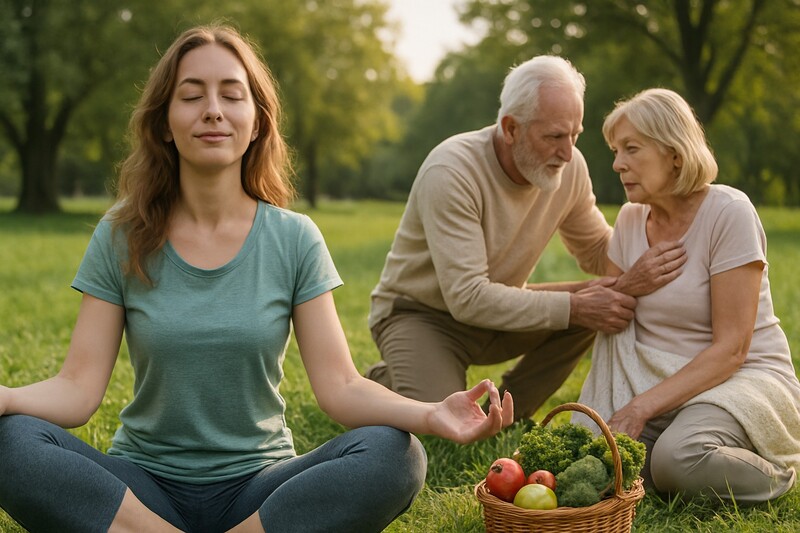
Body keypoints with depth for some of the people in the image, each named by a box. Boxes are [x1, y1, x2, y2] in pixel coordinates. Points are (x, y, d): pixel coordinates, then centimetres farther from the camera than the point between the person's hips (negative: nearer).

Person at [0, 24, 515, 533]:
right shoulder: (121, 238, 0)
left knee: (395, 456, -29)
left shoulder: (295, 239, -1)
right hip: (143, 486, -1)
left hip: (258, 484, 1)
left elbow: (339, 386, -7)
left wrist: (429, 415, -27)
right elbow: (79, 387, -6)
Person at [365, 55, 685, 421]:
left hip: (498, 309, 6)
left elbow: (597, 249, 4)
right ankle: (387, 383, 7)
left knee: (604, 306, -15)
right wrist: (575, 308, -32)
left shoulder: (569, 166, -11)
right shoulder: (451, 172, -29)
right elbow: (468, 298, -32)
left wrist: (634, 274, -21)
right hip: (421, 315, -6)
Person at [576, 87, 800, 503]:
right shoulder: (631, 218, 5)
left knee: (677, 456, -34)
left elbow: (730, 349, -19)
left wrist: (643, 406, -24)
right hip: (661, 383, 6)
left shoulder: (728, 212, -16)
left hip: (744, 379, -5)